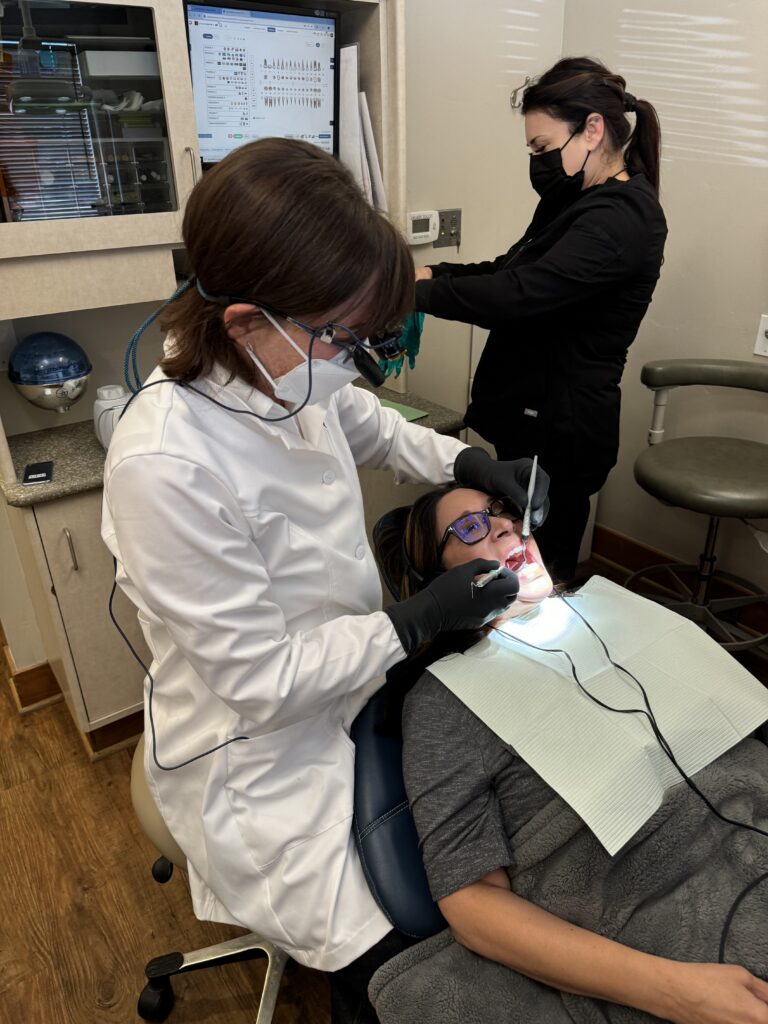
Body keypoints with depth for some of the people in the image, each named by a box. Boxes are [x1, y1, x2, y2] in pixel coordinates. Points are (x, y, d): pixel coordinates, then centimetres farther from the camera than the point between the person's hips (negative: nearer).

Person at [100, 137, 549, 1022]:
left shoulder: (290, 367, -12)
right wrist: (421, 619, -20)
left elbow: (371, 428, 12)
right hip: (259, 751, -6)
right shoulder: (165, 467, -34)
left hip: (344, 670, 7)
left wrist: (467, 462, -2)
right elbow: (261, 681, -25)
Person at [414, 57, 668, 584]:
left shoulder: (619, 219, -19)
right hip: (535, 416, 10)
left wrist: (420, 290, -17)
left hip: (559, 429, -10)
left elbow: (517, 295, -27)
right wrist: (434, 273, 1)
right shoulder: (583, 200, 13)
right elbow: (514, 270, 16)